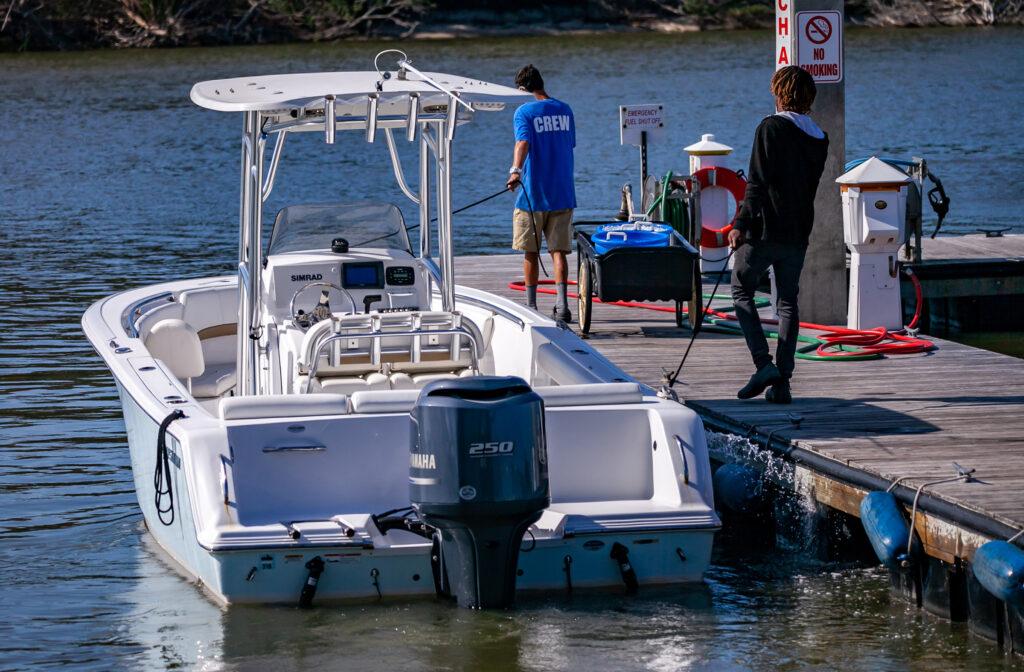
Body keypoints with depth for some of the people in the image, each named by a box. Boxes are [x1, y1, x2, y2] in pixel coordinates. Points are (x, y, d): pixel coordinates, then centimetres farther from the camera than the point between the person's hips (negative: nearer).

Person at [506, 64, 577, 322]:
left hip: (532, 194, -3)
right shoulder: (564, 110, 8)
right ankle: (562, 304, -14)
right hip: (563, 194, 3)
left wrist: (515, 170, -39)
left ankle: (531, 306, 13)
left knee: (530, 253, 8)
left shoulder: (524, 112, -7)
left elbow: (523, 142, -25)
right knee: (559, 251, 1)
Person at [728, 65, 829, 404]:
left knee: (742, 291, 8)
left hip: (764, 228, -6)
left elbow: (757, 183, -16)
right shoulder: (820, 139, 8)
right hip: (798, 234, 6)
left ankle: (764, 364, -6)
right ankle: (782, 381, 5)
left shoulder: (771, 128, -11)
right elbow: (810, 186, 13)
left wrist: (741, 224, -14)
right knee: (788, 302, 10)